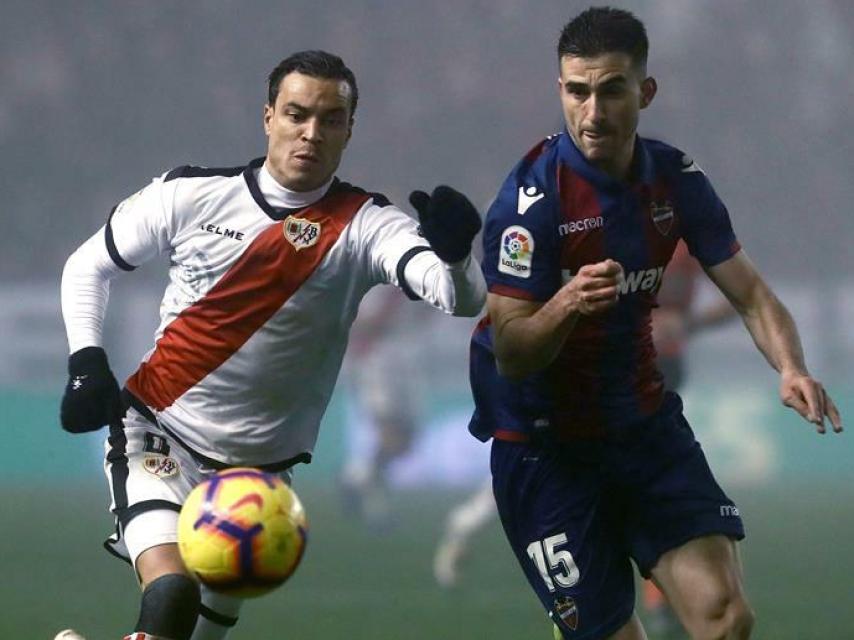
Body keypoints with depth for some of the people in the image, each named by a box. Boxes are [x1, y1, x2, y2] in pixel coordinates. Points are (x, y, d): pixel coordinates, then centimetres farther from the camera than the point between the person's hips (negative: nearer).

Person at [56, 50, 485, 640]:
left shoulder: (363, 226, -8)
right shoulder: (191, 194, -6)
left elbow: (463, 299, -24)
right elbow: (88, 266, 9)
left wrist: (453, 254, -46)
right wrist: (87, 363, -5)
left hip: (260, 470, 2)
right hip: (158, 432, -2)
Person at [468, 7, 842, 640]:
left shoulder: (676, 178, -4)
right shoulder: (533, 195, -21)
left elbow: (749, 293, 2)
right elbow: (510, 354, -22)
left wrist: (791, 369, -19)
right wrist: (564, 307, -43)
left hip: (645, 422, 5)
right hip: (543, 440, -5)